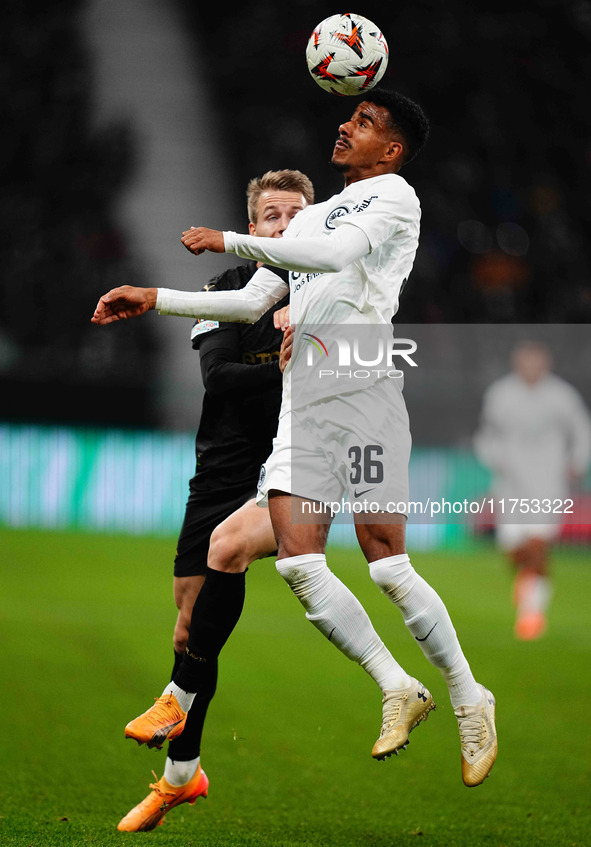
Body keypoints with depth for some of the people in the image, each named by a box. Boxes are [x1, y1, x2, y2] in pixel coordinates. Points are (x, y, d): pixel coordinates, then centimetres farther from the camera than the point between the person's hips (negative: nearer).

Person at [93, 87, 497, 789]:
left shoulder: (393, 195, 5)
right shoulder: (312, 217, 28)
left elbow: (336, 253, -14)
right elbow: (251, 303, 27)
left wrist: (230, 240, -10)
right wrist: (155, 299, 19)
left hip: (363, 392, -7)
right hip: (300, 407, 7)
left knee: (385, 562, -12)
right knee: (299, 561, -9)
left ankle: (469, 699, 0)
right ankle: (398, 690, -1)